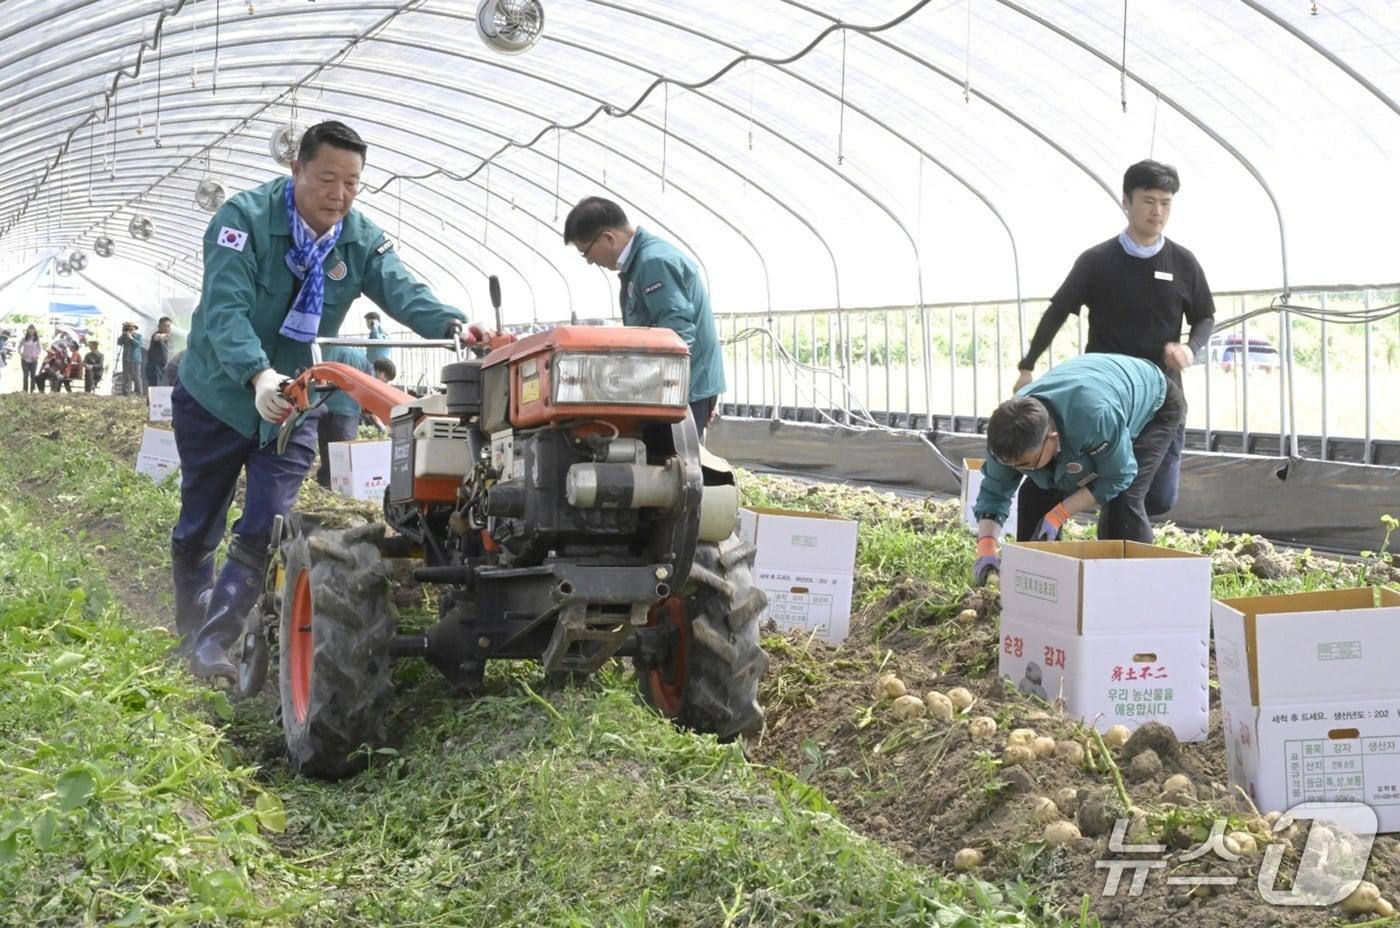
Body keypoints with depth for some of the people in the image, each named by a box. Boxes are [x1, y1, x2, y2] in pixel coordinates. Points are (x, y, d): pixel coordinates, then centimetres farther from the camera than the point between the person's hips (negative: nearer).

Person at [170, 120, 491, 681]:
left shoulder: (363, 241, -7)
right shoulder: (244, 217, -22)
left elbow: (403, 292, -23)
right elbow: (225, 310, -33)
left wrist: (451, 324, -46)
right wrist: (258, 376, -51)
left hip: (292, 405, 3)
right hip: (217, 395, -2)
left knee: (265, 529, -9)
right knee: (198, 527, 12)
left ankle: (212, 643, -4)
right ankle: (189, 629, 32)